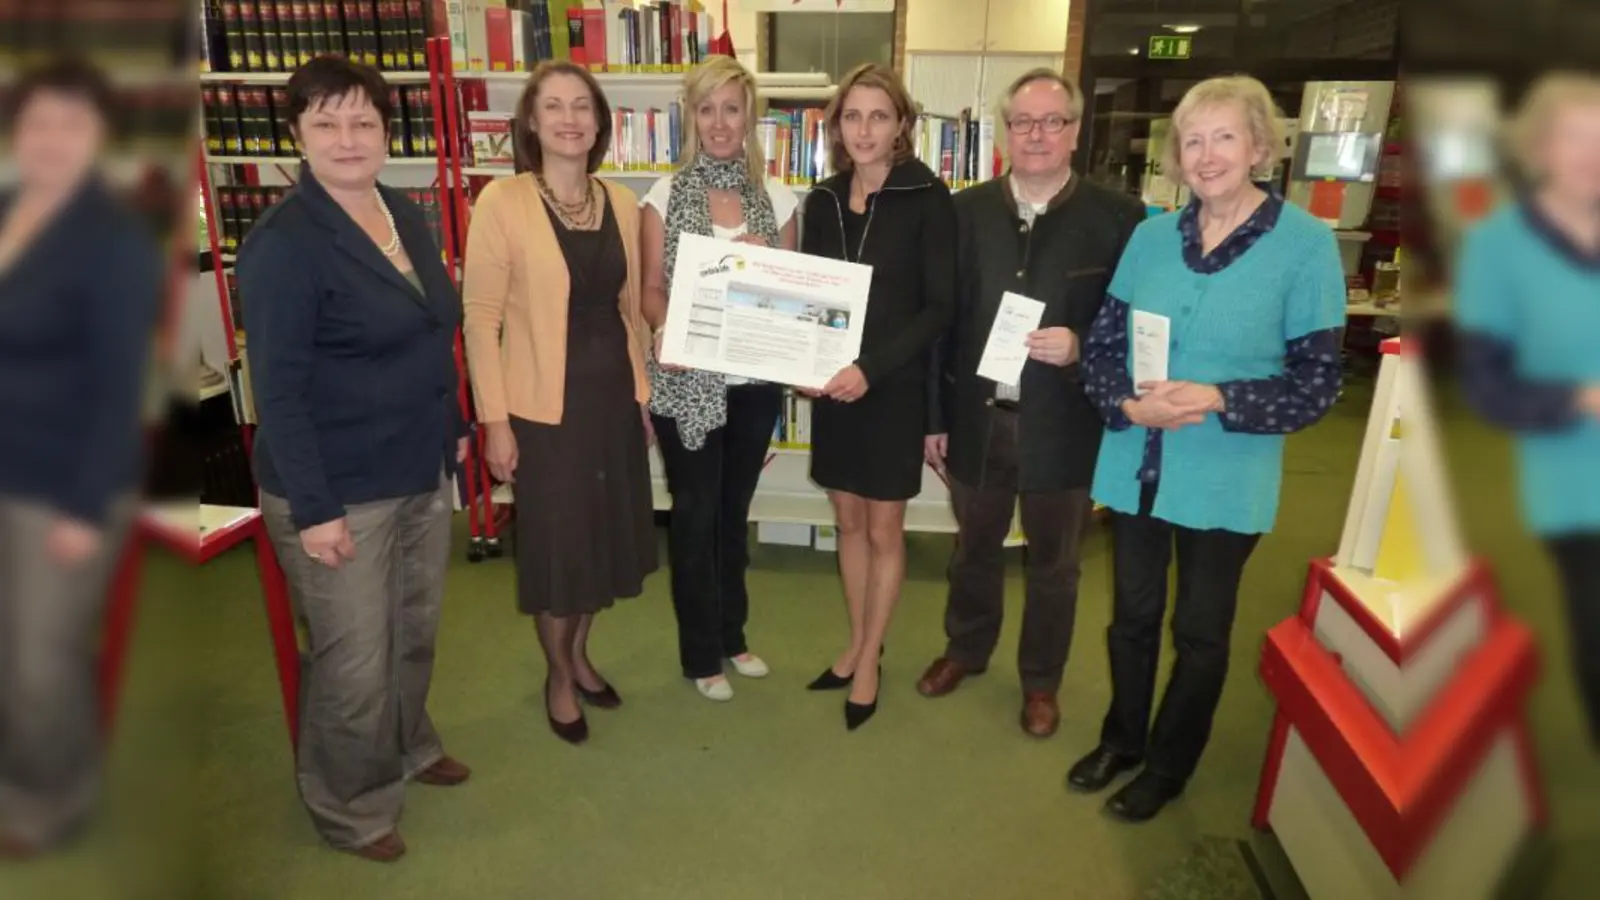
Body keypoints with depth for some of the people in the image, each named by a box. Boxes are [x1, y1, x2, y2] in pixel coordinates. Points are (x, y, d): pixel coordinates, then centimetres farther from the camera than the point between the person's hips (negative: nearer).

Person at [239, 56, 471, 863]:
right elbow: (278, 389, -18)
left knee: (415, 632, 22)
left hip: (422, 473, 7)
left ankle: (408, 747, 47)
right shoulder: (283, 243, -16)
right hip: (340, 492, -7)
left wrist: (453, 429, 17)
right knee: (354, 661, 6)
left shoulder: (405, 215, 7)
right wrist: (313, 508, -20)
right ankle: (351, 807, 31)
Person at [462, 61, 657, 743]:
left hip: (614, 395, 5)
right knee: (555, 543, 9)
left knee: (608, 534, 16)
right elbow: (480, 318, -10)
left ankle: (580, 653, 41)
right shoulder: (502, 202, -10)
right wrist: (495, 420, -13)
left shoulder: (622, 203, 5)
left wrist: (644, 391, 10)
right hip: (544, 404, -5)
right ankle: (558, 675, 33)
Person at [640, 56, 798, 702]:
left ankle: (731, 635, 36)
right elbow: (651, 291, -4)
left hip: (754, 379, 3)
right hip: (687, 381, -2)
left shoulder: (775, 197, 3)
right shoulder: (666, 195, -3)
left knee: (734, 510, 16)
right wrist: (670, 331, -23)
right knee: (695, 514, 7)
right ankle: (700, 654, 25)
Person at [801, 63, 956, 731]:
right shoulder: (822, 200, 4)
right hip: (833, 386, 5)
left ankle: (869, 661, 25)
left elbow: (939, 306, -12)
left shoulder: (927, 198, -10)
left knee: (884, 530, 8)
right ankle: (857, 643, 34)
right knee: (848, 522, 15)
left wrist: (870, 367, -22)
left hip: (895, 386, -4)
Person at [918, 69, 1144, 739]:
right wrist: (933, 416, -1)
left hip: (1063, 426, -2)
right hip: (978, 417, 2)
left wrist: (1080, 349, -24)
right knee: (975, 550, 22)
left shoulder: (1117, 218, -8)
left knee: (1053, 564, 16)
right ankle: (965, 649, 46)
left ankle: (1041, 680, 38)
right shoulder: (967, 211, -1)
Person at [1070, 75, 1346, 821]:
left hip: (1226, 479, -3)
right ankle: (1122, 739, 42)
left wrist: (1218, 401, -24)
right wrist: (1130, 403, -17)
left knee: (1201, 630, 14)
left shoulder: (1307, 243, -9)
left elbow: (1317, 382, -10)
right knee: (1133, 614, 19)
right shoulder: (1151, 236, 2)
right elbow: (1101, 345, 3)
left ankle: (1168, 766, 36)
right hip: (1136, 465, 3)